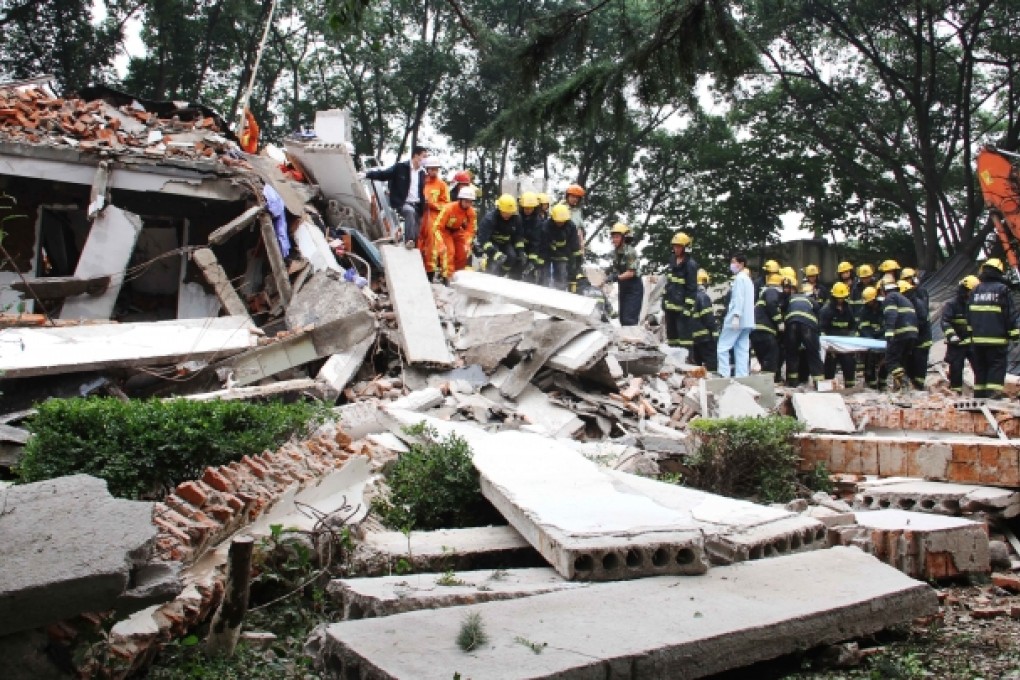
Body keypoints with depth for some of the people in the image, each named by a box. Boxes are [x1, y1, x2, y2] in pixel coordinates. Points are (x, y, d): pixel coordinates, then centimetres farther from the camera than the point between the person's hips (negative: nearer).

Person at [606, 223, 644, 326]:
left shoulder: (630, 251, -17)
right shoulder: (615, 252, 6)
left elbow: (631, 272, -23)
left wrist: (617, 277, -34)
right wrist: (608, 273, -7)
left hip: (634, 288, -8)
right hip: (623, 288, 8)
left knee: (629, 319, -15)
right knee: (623, 319, 11)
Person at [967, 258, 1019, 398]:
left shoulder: (975, 290, 10)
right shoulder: (1002, 289, -7)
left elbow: (969, 314, 15)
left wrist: (972, 331, 22)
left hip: (978, 337, 5)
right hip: (997, 337, -5)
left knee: (980, 366, 11)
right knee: (997, 365, -3)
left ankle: (979, 393, 14)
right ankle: (993, 391, -13)